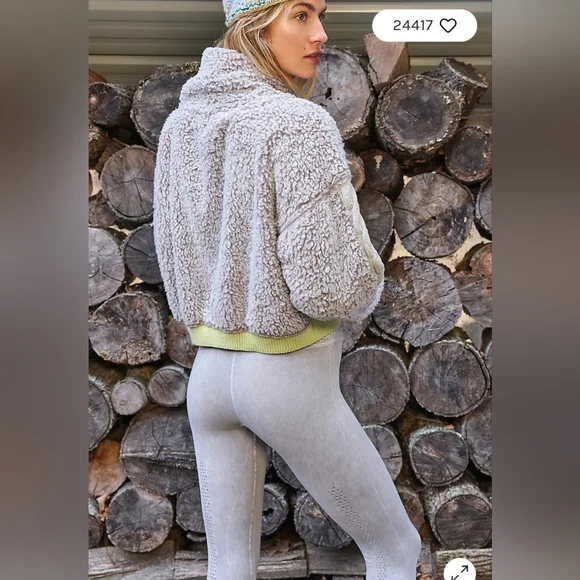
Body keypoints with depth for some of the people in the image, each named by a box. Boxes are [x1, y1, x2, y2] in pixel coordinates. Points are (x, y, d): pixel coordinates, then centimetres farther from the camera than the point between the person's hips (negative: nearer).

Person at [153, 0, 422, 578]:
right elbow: (332, 285, -23)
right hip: (291, 379, -6)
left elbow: (176, 262, 8)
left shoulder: (179, 125, 3)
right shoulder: (301, 125, -20)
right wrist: (362, 290, 1)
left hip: (210, 370, 6)